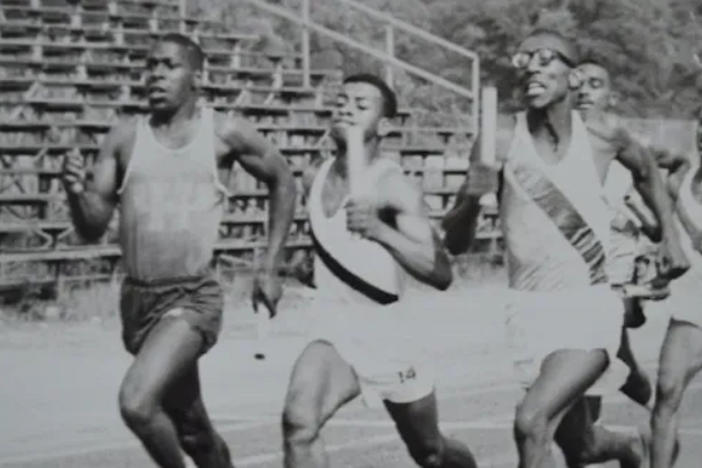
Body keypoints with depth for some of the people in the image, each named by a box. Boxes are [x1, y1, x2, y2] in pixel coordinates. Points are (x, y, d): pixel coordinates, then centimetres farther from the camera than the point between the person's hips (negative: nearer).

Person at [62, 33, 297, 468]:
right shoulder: (125, 138, 3)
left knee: (137, 402, -25)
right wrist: (77, 193, -17)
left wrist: (271, 268, 8)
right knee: (192, 429, 17)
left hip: (193, 298, -4)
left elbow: (283, 180, 12)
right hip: (137, 298, 4)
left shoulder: (225, 133, -4)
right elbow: (93, 229, 5)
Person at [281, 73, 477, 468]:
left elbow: (441, 274, -28)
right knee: (299, 421, -28)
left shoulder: (392, 185, -17)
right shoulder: (315, 179, 3)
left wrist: (379, 230, -38)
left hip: (388, 336, -3)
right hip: (334, 334, 3)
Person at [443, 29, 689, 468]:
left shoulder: (602, 135, -6)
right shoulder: (501, 142, -10)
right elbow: (456, 243, -8)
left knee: (532, 422, -25)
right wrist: (471, 199, -27)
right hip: (530, 310, 2)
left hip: (591, 307, -2)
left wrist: (670, 237, 16)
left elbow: (645, 170, 19)